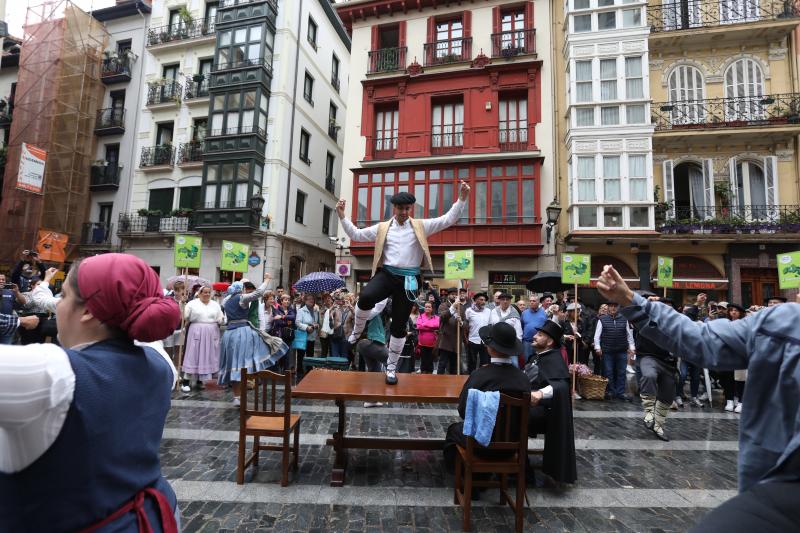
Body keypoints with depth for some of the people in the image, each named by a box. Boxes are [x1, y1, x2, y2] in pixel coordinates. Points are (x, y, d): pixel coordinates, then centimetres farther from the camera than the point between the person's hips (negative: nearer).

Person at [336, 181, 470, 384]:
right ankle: (356, 332, -1)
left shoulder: (421, 226, 7)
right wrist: (342, 216, 6)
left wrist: (462, 199, -11)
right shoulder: (382, 228, 11)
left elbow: (448, 219, 1)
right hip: (386, 274, 0)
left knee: (399, 325, 4)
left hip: (408, 279, 0)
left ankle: (391, 368, 21)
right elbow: (356, 234, 14)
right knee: (365, 297, -32)